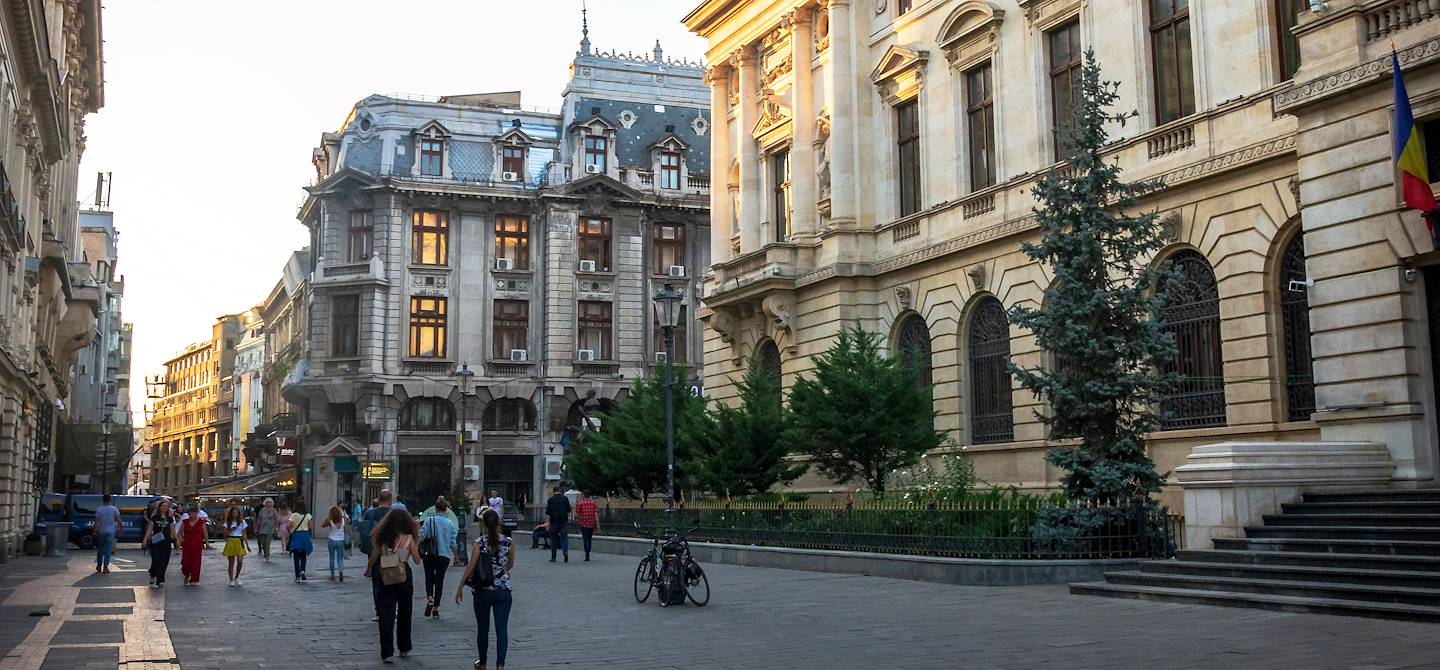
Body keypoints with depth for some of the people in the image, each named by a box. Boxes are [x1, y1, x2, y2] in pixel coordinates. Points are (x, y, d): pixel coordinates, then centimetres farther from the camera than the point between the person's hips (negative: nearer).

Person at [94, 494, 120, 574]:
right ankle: (105, 567, -8)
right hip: (110, 531, -1)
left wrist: (95, 531, -3)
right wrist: (120, 527, 10)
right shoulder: (114, 509, -3)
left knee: (100, 549, 14)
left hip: (101, 532, 1)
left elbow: (96, 521, -8)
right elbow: (119, 520, -4)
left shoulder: (99, 509, -5)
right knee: (108, 549, -1)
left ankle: (99, 566, 22)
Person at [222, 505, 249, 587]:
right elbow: (225, 533, 4)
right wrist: (230, 530, -16)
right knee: (231, 562, 3)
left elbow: (244, 534, 8)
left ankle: (237, 577, 10)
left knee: (240, 561, -12)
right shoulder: (228, 522, 5)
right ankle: (231, 580, 12)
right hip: (230, 542, 0)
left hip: (239, 542, 0)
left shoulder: (242, 522, 6)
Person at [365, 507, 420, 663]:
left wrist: (369, 569, 24)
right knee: (404, 613, 15)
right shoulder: (408, 538, -10)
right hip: (404, 577, -2)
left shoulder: (383, 537, -1)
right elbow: (417, 560, -6)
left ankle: (387, 653, -2)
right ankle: (404, 648, 27)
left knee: (386, 615, 3)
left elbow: (374, 556, 7)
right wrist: (417, 543, 5)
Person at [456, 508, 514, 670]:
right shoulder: (508, 542, -2)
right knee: (502, 629, 0)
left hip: (482, 591, 0)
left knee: (483, 629, 16)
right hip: (503, 591, 1)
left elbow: (471, 567, -10)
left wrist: (460, 588, 0)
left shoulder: (479, 542, -9)